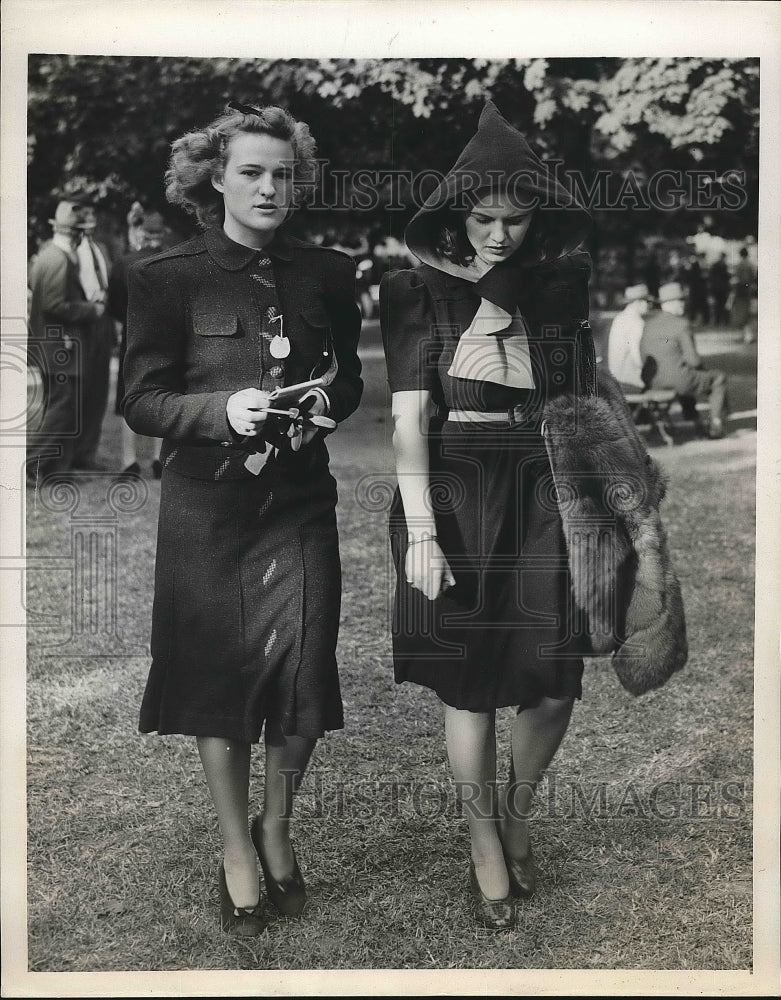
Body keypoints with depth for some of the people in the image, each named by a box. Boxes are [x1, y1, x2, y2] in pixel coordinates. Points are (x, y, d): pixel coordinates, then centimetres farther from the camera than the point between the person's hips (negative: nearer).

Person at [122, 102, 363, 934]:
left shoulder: (326, 273, 8)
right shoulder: (166, 278, -2)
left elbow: (349, 376, 17)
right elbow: (140, 401, -4)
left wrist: (327, 405, -5)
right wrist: (223, 410, -20)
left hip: (300, 499, 2)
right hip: (208, 504, -2)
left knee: (304, 672, 0)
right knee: (220, 674, 5)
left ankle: (276, 828, 28)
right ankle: (237, 850, 25)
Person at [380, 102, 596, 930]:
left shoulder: (560, 288, 9)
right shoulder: (419, 294, -1)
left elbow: (584, 401, 11)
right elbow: (408, 415, -6)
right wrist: (421, 530, -13)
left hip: (543, 491, 3)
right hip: (455, 490, -2)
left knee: (553, 680, 1)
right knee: (469, 682, 3)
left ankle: (516, 816, 29)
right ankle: (485, 847, 23)